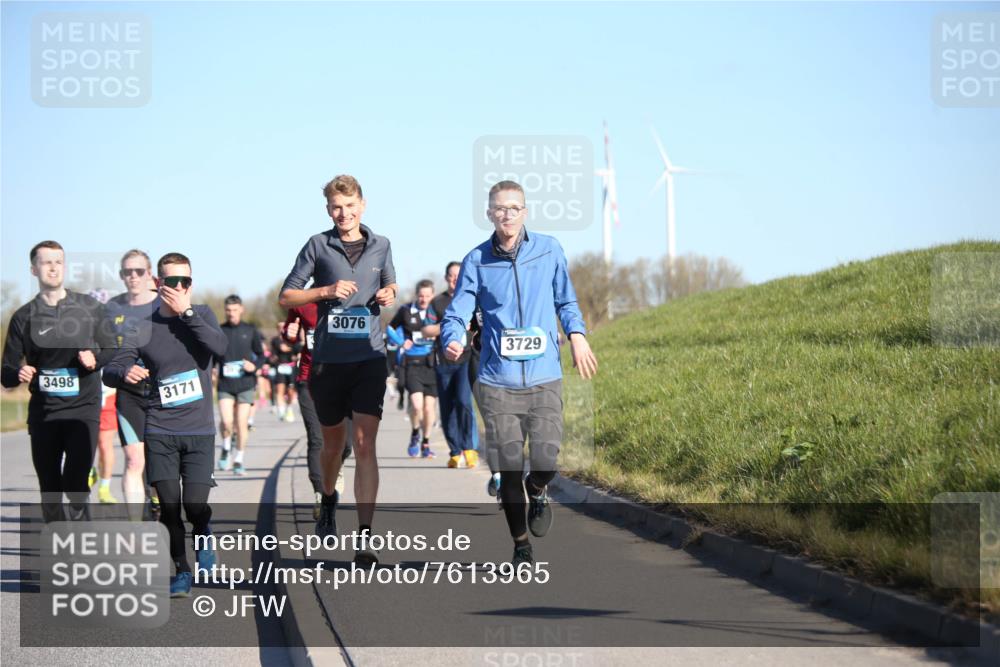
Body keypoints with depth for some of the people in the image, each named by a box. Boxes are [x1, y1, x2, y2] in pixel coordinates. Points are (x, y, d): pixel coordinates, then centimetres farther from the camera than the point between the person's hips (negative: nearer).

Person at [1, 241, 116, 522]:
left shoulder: (90, 308, 5)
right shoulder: (24, 317, 5)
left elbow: (112, 350, 14)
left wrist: (95, 358, -8)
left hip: (83, 408, -2)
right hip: (43, 412, 2)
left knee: (75, 483, -18)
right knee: (50, 490, 7)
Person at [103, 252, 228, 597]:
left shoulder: (202, 314, 4)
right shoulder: (144, 328, 1)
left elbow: (220, 346, -16)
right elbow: (109, 371, -5)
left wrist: (187, 312, -18)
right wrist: (125, 373, -28)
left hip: (200, 430, 0)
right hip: (160, 431, 0)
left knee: (195, 503, -9)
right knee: (169, 504, -4)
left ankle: (204, 535, 25)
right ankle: (181, 572, 14)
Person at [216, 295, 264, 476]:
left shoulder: (250, 330, 6)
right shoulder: (219, 331, 5)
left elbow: (261, 354, 13)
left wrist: (254, 366, -7)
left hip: (246, 384, 0)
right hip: (225, 384, 0)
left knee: (242, 424, -3)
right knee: (226, 421, -16)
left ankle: (238, 461, 12)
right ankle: (226, 449, 14)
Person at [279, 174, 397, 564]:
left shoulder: (380, 246, 8)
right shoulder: (318, 246, 1)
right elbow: (286, 297, 2)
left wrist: (389, 294, 2)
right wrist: (326, 291, -13)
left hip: (369, 357, 0)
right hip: (328, 359, 0)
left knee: (365, 442, -12)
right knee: (333, 441, 15)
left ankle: (364, 537, -16)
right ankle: (328, 500, 46)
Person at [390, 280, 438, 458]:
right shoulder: (405, 310, 1)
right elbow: (390, 328, 15)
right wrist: (401, 342, -2)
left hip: (432, 363, 1)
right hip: (412, 363, -1)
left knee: (430, 407, 4)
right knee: (417, 404, -16)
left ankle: (426, 442, 24)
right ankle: (415, 433, 13)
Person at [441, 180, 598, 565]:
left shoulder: (549, 250, 4)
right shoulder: (476, 261, 1)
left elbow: (566, 300, 16)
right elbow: (457, 313, 1)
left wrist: (576, 335, 0)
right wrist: (452, 342, -20)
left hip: (544, 378, 0)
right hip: (498, 381, 0)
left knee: (546, 462, -10)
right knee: (509, 469, 0)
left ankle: (537, 492, 27)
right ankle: (521, 546, 20)